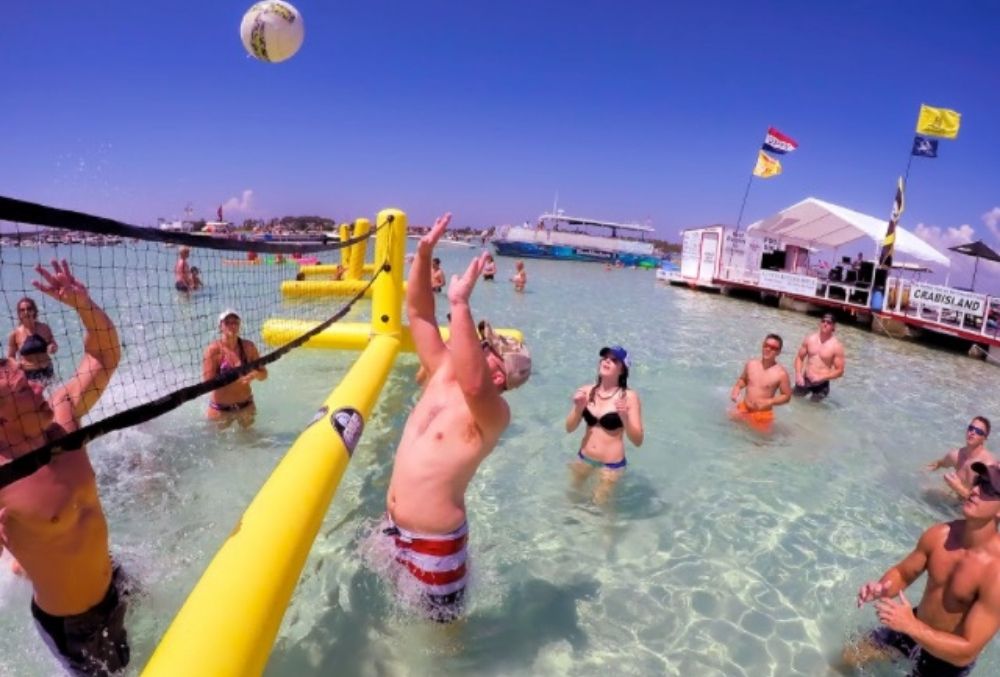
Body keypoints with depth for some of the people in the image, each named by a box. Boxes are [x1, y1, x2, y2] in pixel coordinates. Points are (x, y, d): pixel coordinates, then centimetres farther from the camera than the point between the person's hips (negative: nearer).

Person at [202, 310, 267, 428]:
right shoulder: (214, 349, -16)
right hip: (220, 409, -3)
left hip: (246, 405, 3)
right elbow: (208, 381, -20)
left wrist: (255, 374, -23)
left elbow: (264, 373, -1)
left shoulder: (248, 346, -6)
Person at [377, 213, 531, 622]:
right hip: (393, 524, 7)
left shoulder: (492, 414, -22)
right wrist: (424, 253, -15)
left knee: (441, 623, 16)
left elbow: (472, 384, -47)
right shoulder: (443, 372, -2)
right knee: (403, 603, 29)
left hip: (434, 539, -7)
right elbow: (418, 312, -3)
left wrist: (460, 304, -48)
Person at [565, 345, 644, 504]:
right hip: (583, 458, 4)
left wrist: (625, 418, -32)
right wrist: (578, 408, -19)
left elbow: (638, 441, -16)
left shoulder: (629, 397, -17)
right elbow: (569, 428, -1)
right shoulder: (586, 391, -6)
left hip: (611, 464, -4)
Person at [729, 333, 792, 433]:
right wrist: (736, 390, -5)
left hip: (762, 415, -4)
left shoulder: (781, 373, -16)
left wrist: (769, 402, -23)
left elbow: (787, 396, -9)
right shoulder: (751, 364, -3)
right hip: (743, 409, 4)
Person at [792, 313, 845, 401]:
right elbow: (799, 358, 6)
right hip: (805, 380, 3)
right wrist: (798, 374, -9)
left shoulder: (836, 346, -11)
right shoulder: (810, 338, 0)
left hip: (821, 384, -3)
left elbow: (839, 371, -9)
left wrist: (821, 377, -20)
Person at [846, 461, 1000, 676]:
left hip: (948, 659, -4)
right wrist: (881, 588, -23)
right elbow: (902, 573, -2)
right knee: (850, 657, 17)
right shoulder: (939, 534, -16)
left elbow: (967, 651, -30)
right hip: (915, 624, 5)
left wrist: (911, 626, -38)